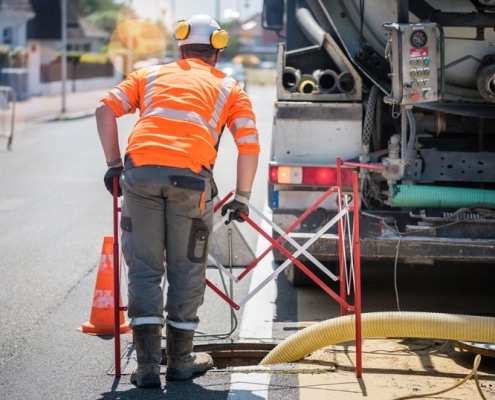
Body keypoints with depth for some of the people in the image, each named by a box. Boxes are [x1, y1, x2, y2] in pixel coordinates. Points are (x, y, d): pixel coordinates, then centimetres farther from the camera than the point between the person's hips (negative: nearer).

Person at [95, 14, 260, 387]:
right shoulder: (229, 88, 22)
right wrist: (241, 199, 18)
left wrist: (114, 164, 18)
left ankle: (147, 366, 4)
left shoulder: (151, 74, 26)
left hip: (140, 172, 1)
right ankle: (181, 361, 23)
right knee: (186, 272, 13)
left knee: (144, 269, 8)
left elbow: (106, 109, 14)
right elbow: (250, 145, 11)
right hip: (190, 177, -1)